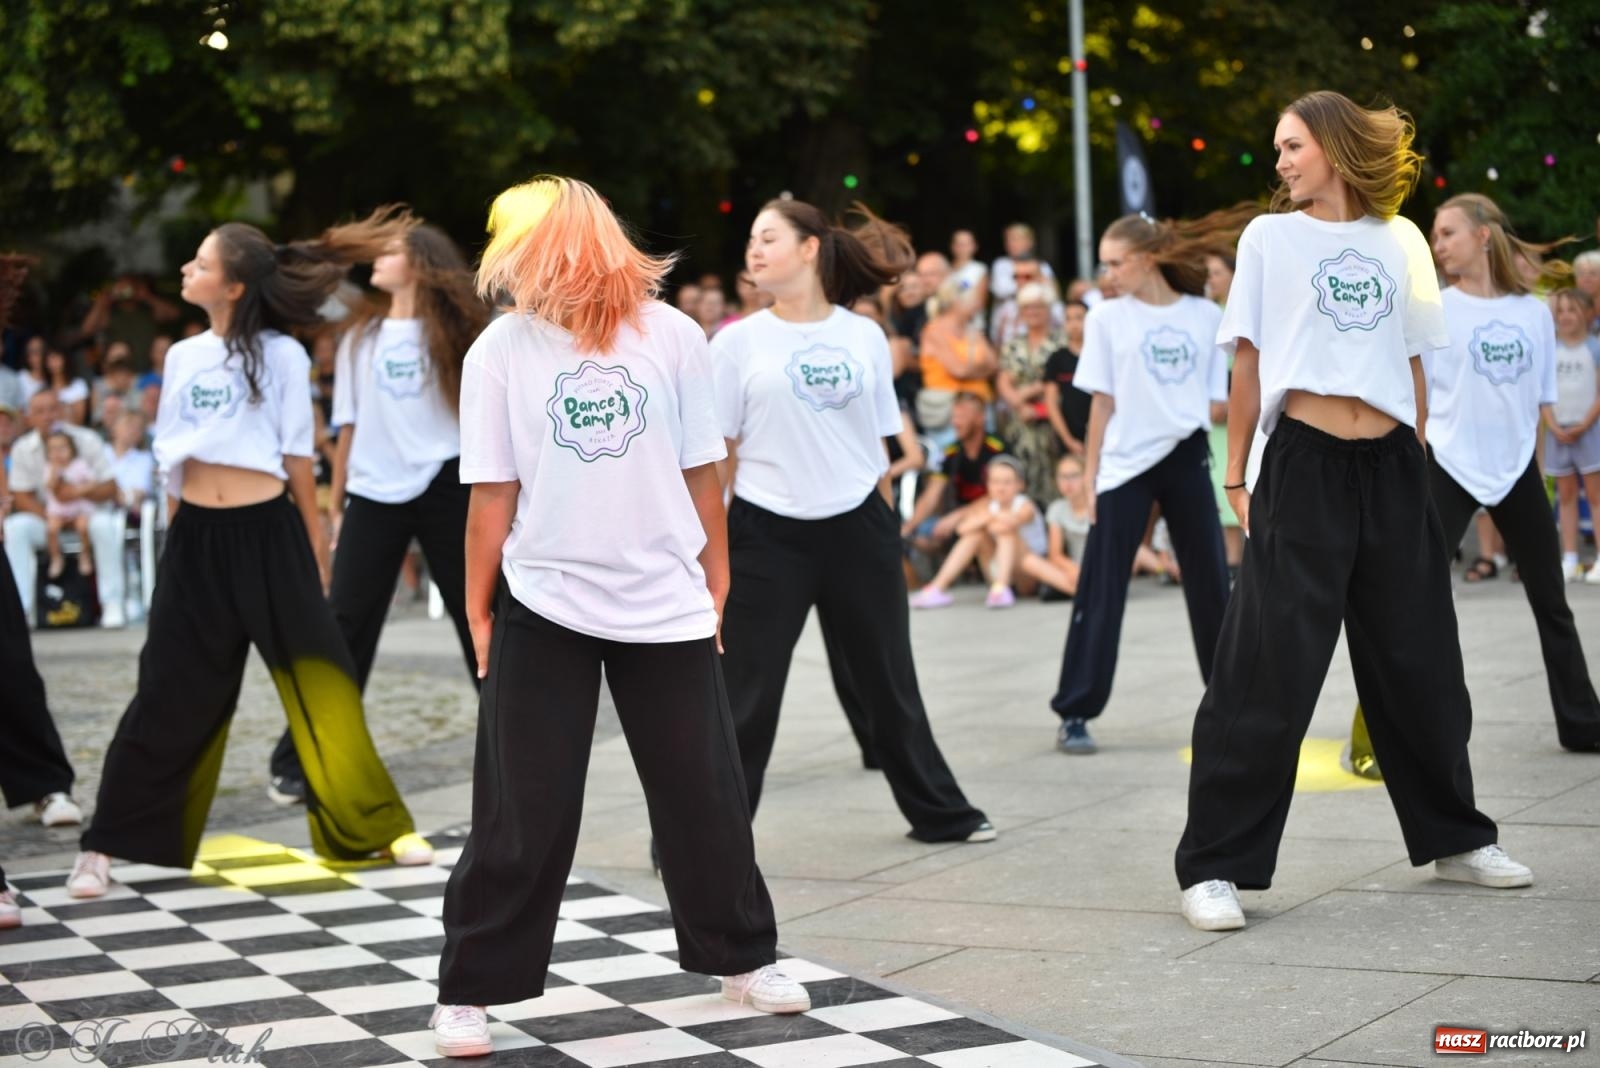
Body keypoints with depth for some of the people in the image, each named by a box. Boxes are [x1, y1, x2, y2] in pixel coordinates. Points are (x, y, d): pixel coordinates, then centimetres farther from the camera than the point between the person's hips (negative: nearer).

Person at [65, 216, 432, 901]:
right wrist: (174, 539, 13)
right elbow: (170, 459, 15)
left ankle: (376, 826, 12)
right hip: (197, 538, 3)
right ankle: (105, 846, 11)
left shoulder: (279, 355, -2)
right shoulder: (183, 356, 9)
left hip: (267, 532, -3)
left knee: (320, 682, 1)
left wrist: (314, 544, 3)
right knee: (172, 695, 5)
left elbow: (297, 457, 2)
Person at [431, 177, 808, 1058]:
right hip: (544, 608, -1)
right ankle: (470, 991, 12)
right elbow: (492, 493, -1)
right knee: (521, 813, 1)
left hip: (666, 606, 1)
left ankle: (742, 956, 29)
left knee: (705, 795, 11)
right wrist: (478, 612, 1)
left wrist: (715, 587, 7)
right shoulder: (500, 349, -5)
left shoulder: (671, 335, -4)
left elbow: (700, 473, 3)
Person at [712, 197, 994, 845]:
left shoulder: (864, 337, 4)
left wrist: (865, 499, 7)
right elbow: (717, 452, -1)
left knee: (890, 682, 15)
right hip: (766, 534, -2)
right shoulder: (737, 342, -2)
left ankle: (939, 810, 29)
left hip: (858, 528, 2)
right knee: (745, 694, -1)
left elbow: (879, 439, 11)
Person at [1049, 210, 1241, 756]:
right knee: (1100, 591, -3)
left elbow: (1216, 403, 7)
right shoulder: (1107, 317, 1)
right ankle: (1075, 713, 2)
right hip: (1125, 465, -2)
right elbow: (1102, 402, 2)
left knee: (1211, 584, 9)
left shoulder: (1206, 316, 4)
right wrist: (1089, 475, -2)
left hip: (1187, 461, 2)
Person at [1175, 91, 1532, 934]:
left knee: (1419, 661, 13)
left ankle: (1452, 836, 29)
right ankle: (1214, 866, -2)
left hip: (1391, 468, 3)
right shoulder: (1270, 237, 4)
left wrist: (1417, 460, 12)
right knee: (1269, 673, -7)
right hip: (1305, 465, -3)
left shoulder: (1400, 241, 11)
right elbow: (1247, 365, 3)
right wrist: (1235, 478, -2)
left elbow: (1413, 365, 15)